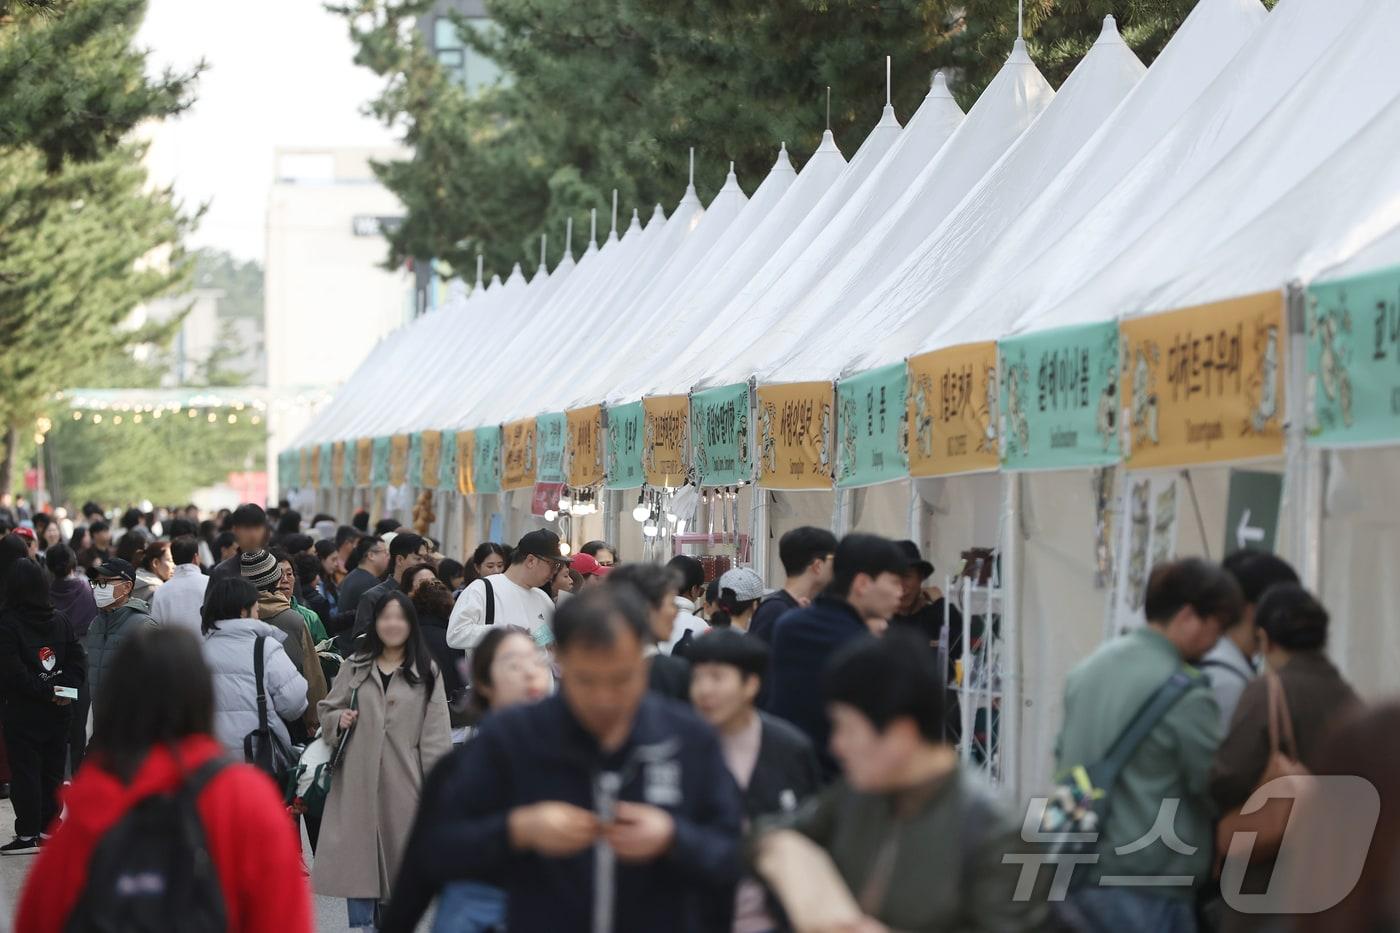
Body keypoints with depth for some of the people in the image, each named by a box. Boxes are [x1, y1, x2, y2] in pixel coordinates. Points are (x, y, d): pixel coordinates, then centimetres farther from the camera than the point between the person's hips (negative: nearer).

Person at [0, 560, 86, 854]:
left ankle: (29, 835, 0)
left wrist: (46, 691, -12)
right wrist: (61, 690, -5)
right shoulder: (60, 619, 4)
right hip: (59, 710, 6)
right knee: (52, 770, 13)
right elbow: (78, 658, 3)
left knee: (24, 771, 0)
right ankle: (49, 826, 19)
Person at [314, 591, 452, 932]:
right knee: (359, 852, -1)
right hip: (358, 778, 1)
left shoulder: (427, 672, 4)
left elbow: (436, 731, 1)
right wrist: (338, 719, -6)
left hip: (403, 780, -1)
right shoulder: (355, 666, 10)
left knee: (399, 854, 3)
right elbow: (327, 708, 19)